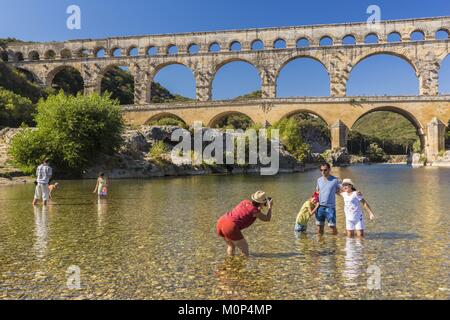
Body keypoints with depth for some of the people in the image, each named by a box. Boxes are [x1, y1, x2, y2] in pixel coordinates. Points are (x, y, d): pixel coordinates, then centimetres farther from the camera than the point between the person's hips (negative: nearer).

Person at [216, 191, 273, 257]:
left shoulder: (245, 201, 15)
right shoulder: (255, 211, -3)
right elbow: (267, 219, 13)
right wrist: (270, 207, 21)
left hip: (220, 222, 8)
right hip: (230, 227, -8)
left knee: (231, 245, 29)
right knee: (244, 247, 11)